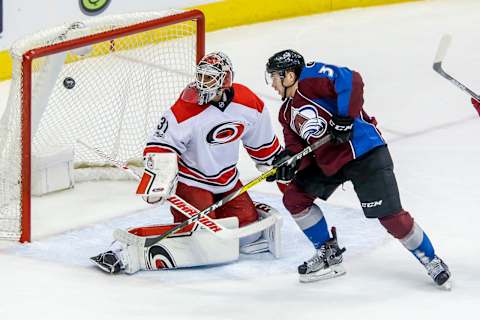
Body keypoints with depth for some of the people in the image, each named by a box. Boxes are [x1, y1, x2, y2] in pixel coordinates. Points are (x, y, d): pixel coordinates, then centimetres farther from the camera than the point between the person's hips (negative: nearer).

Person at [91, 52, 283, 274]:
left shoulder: (248, 103, -8)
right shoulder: (186, 110, -24)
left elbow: (262, 139, 10)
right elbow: (160, 147, -23)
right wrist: (160, 178, -36)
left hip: (227, 180, 6)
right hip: (190, 179, -6)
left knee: (249, 227, 4)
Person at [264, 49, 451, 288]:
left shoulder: (312, 77, -14)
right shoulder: (287, 113, 14)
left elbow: (351, 81, -26)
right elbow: (298, 145, 11)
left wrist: (344, 119, -29)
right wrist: (289, 158, -11)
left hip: (364, 153, -10)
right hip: (327, 162, 10)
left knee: (390, 215, -11)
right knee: (294, 198, 7)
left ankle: (430, 260, 7)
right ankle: (329, 255, 16)